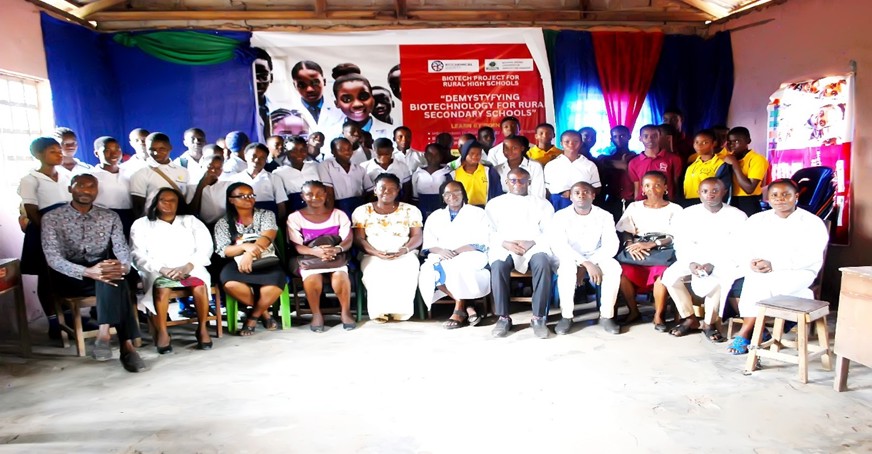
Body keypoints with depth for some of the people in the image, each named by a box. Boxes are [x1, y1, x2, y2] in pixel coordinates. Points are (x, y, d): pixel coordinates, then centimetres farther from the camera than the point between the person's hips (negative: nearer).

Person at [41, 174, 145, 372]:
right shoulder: (51, 218, -1)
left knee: (112, 275, -35)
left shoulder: (110, 217, 8)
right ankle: (126, 345, -41)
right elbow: (53, 258, -14)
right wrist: (87, 272, -34)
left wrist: (122, 266, -29)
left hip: (101, 271, 3)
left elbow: (122, 250, -2)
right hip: (69, 278, -2)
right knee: (113, 282, -34)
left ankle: (104, 333, -40)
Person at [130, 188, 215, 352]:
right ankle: (162, 332, -22)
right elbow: (138, 254, 0)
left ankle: (203, 328, -17)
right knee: (162, 288, -35)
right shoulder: (142, 224, 14)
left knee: (199, 285, -33)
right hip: (156, 270, 0)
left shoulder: (191, 221, 16)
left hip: (189, 269, 1)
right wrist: (162, 269, -18)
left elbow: (205, 247, 2)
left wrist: (187, 267, -16)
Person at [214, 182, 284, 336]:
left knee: (273, 286, -35)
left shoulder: (266, 214, 9)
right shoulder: (223, 223, 11)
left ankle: (253, 316, -2)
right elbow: (223, 251, -1)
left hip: (266, 262, -1)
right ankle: (264, 312, -7)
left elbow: (267, 237, -9)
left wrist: (250, 253, -28)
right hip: (238, 264, 1)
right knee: (229, 282, -35)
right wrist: (245, 246, -21)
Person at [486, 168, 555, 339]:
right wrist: (505, 243, -12)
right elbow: (489, 233, 8)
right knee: (498, 266, -34)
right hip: (505, 247, 0)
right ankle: (503, 317, -22)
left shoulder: (542, 204, 16)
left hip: (534, 246, 0)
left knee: (542, 263, -35)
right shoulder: (495, 203, 17)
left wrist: (531, 242, -13)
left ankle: (538, 317, -26)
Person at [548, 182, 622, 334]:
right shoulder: (560, 216, -9)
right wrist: (585, 263, -31)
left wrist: (590, 263, -25)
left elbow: (611, 245, -12)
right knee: (567, 267, -37)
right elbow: (558, 246, -21)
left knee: (614, 267, -29)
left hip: (596, 259, 2)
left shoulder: (604, 216, -2)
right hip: (569, 259, -2)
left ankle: (606, 316, -17)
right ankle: (566, 316, -23)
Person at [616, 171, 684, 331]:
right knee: (621, 271, -30)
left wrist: (651, 244, -20)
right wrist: (630, 245, -18)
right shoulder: (634, 207, 14)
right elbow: (624, 231, 5)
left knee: (663, 272, -36)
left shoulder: (675, 209, 7)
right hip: (637, 252, 2)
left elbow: (675, 237, -4)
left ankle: (658, 315, -13)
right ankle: (633, 311, -6)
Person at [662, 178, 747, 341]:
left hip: (725, 261, -3)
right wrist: (690, 263, -20)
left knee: (713, 282, -36)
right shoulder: (687, 214, 3)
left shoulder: (737, 216, -4)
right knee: (670, 275, -25)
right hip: (694, 259, 3)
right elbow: (682, 245, 2)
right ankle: (690, 319, -8)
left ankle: (709, 323, -11)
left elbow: (739, 250, -9)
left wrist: (713, 265, -23)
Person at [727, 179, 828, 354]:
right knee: (751, 282, -31)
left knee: (762, 284, -32)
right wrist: (752, 264, -17)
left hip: (798, 272, -3)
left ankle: (745, 332, -22)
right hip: (761, 273, 4)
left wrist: (773, 265, -22)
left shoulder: (812, 222, 2)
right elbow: (745, 251, 7)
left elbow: (810, 257, -11)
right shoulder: (756, 220, 14)